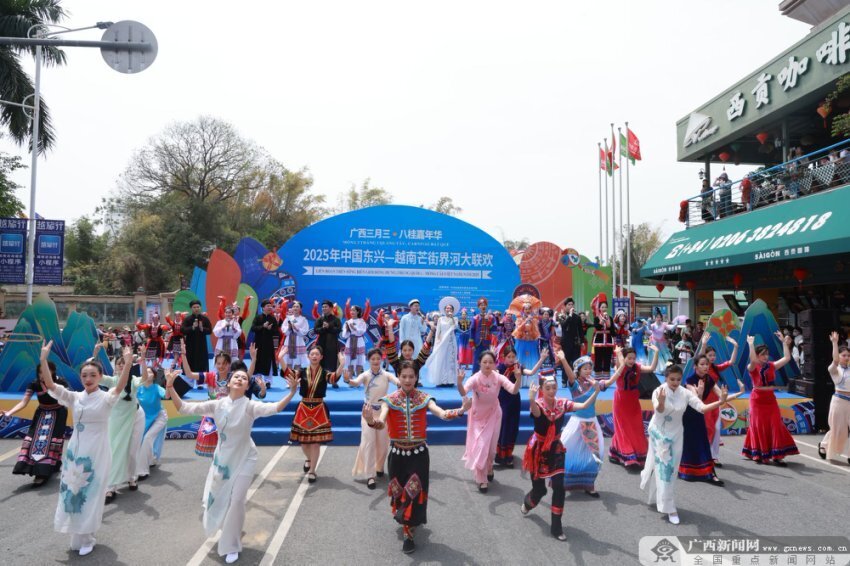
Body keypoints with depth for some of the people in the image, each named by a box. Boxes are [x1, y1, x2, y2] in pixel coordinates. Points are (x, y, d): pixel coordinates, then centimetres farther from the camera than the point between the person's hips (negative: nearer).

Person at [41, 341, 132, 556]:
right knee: (73, 492, 9)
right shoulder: (74, 398, 2)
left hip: (97, 453, -3)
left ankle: (86, 538, 22)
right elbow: (50, 385, -7)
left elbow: (119, 387, -30)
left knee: (91, 495, 5)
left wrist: (128, 363, -47)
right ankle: (79, 537, 26)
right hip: (75, 451, 4)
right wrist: (43, 359, -20)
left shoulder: (106, 398, -9)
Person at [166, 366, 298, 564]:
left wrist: (292, 392, -52)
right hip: (222, 458, 4)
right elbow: (184, 408, -7)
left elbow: (274, 408, -36)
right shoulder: (217, 404, -9)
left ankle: (231, 546, 19)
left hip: (244, 459, -4)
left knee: (236, 501, -6)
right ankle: (230, 530, 48)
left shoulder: (250, 406, -19)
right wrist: (170, 387, -19)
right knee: (216, 499, 14)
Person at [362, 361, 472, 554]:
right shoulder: (389, 400, -8)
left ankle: (409, 534, 11)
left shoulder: (424, 398, -7)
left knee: (414, 492, -2)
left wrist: (461, 410, -42)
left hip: (419, 453, -1)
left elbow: (442, 414, -22)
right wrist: (371, 421, -47)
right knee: (399, 491, 17)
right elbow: (381, 423, -23)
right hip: (397, 453, 1)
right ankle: (405, 520, 46)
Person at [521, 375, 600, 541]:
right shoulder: (538, 404, -23)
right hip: (539, 449, -3)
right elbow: (536, 412, -48)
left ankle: (556, 527, 11)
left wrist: (596, 391, -35)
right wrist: (531, 399, -71)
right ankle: (527, 502, 45)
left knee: (559, 487, -4)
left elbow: (584, 405, -19)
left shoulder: (562, 403, -10)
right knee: (539, 489, 8)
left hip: (556, 448, 3)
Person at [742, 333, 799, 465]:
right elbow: (753, 360, -33)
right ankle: (759, 455, 12)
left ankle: (776, 455, 3)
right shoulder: (753, 367, -10)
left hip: (770, 399, 5)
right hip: (758, 399, -5)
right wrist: (751, 344, -34)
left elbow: (787, 358, 3)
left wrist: (784, 342, 3)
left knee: (776, 426, 0)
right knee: (759, 427, 1)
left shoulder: (772, 366, 5)